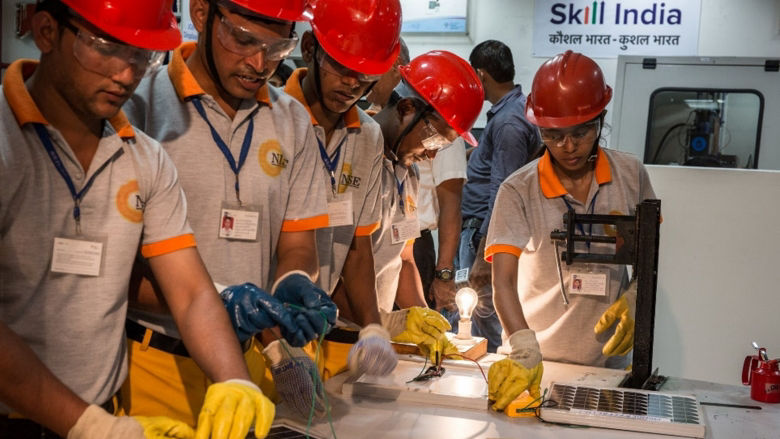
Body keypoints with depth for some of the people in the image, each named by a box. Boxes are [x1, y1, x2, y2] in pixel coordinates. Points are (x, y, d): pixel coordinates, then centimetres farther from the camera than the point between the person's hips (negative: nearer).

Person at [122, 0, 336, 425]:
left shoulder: (292, 122, 6)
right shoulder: (138, 106, -11)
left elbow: (296, 244, 9)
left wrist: (293, 283, -13)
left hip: (251, 357, 4)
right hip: (152, 362, -4)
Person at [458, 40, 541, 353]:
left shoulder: (508, 121, -18)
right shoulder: (516, 108, 13)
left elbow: (502, 195, -22)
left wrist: (483, 256, -22)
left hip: (486, 233, -10)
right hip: (474, 228, 10)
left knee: (484, 319, -3)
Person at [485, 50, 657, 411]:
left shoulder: (631, 176, -5)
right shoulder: (518, 191, -14)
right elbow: (503, 282, -21)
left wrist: (633, 301, -10)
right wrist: (525, 353, -35)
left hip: (607, 359, 2)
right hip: (539, 361, -2)